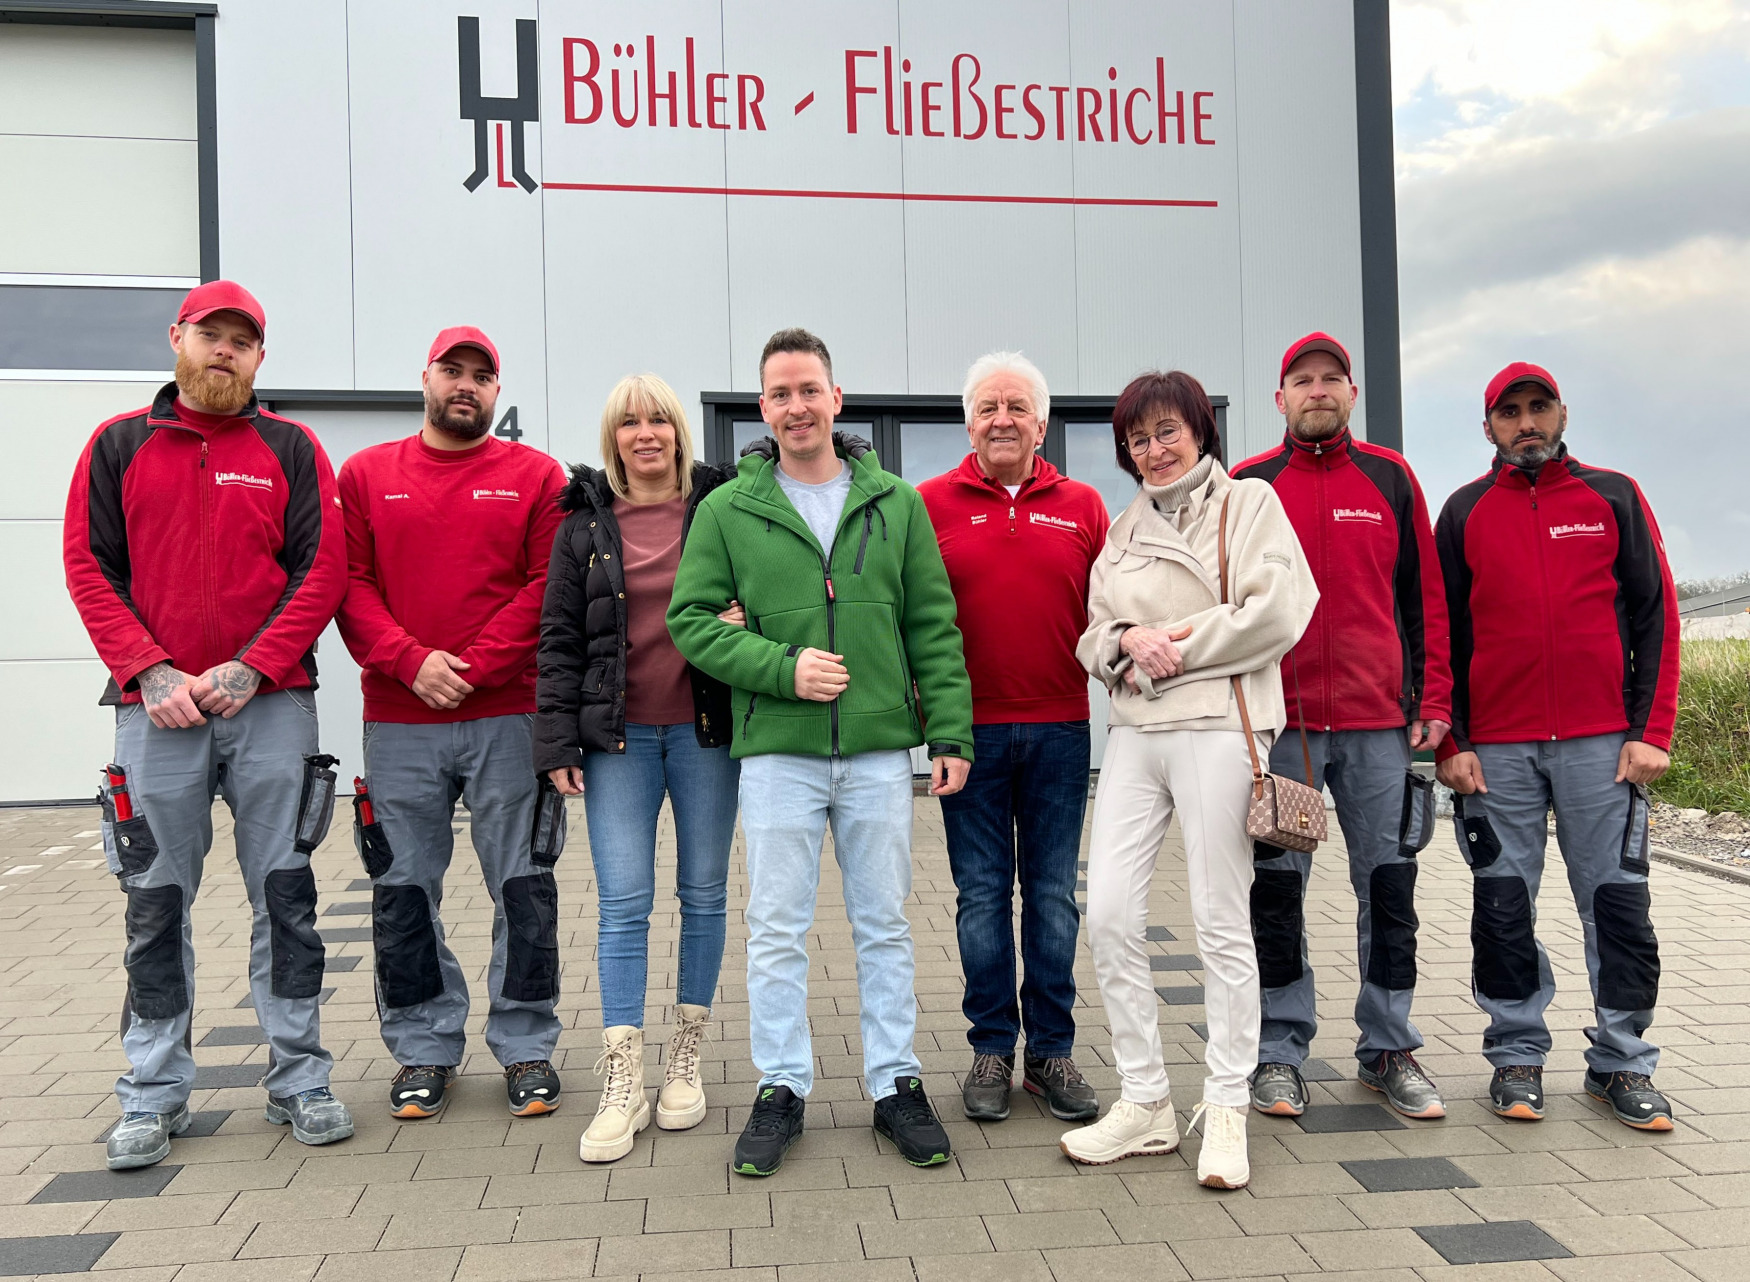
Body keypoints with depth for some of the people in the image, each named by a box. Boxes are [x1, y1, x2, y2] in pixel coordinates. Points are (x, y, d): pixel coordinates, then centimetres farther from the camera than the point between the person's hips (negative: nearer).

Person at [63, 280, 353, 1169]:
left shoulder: (290, 448, 7)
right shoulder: (118, 446, 10)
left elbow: (323, 570, -1)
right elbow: (90, 569, 4)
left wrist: (251, 668, -11)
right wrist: (150, 672, -9)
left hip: (271, 704, -1)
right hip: (155, 709, 1)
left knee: (284, 893, 4)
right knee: (156, 902, 6)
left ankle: (300, 1080, 15)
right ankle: (153, 1096, 18)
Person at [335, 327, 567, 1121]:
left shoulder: (536, 476, 6)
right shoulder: (365, 475, 11)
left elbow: (547, 587, -3)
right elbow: (346, 583, 3)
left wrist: (474, 665, -12)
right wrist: (411, 660, -11)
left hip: (508, 716, -1)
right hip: (396, 722, 2)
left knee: (523, 885, 4)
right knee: (404, 890, 8)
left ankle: (526, 1047, 17)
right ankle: (424, 1049, 22)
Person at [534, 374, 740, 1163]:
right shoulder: (585, 523, 6)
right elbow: (559, 639, 4)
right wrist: (558, 742, -2)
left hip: (705, 730, 0)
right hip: (618, 738, 0)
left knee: (704, 894, 7)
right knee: (623, 904, -3)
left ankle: (685, 1059, 21)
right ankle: (623, 1086, 2)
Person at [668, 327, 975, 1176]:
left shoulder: (896, 503, 6)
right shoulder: (727, 511, 2)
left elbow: (934, 626, 6)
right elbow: (690, 620, -1)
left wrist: (951, 731, 0)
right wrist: (783, 666, -14)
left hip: (880, 752, 1)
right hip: (776, 754, -1)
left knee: (884, 925, 11)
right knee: (777, 930, 6)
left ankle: (895, 1083, 24)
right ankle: (781, 1088, 21)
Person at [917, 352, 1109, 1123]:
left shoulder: (1082, 508, 8)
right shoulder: (931, 503, 3)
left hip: (1059, 730, 2)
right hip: (970, 731, -1)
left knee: (1053, 895, 8)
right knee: (982, 894, 6)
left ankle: (1052, 1052, 19)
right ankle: (992, 1051, 18)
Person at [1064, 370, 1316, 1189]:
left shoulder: (1249, 503, 5)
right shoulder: (1122, 529, 20)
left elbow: (1278, 614, -8)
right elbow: (1093, 640, 17)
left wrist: (1173, 646, -7)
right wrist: (1127, 639, -6)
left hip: (1216, 728, -5)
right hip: (1133, 732, 5)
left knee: (1221, 922, 0)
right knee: (1108, 915, -1)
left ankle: (1226, 1111, 12)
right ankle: (1144, 1104, 12)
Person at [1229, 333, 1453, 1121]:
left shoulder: (1390, 478, 9)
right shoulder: (1246, 485, 4)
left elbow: (1425, 596, 9)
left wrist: (1434, 700, 3)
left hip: (1380, 723, 2)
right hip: (1278, 723, -1)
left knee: (1388, 885, 7)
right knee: (1276, 890, 5)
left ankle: (1388, 1050, 21)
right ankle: (1280, 1052, 17)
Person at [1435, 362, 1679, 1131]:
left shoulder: (1613, 498, 8)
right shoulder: (1465, 511, 8)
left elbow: (1655, 615, 5)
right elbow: (1442, 633, 7)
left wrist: (1651, 731, -4)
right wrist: (1451, 742, -1)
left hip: (1603, 742, 0)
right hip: (1496, 749, 0)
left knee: (1617, 902, 2)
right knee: (1503, 907, 4)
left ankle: (1622, 1063, 15)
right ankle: (1517, 1057, 16)